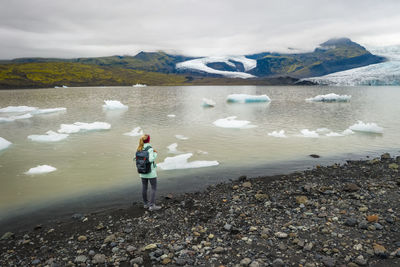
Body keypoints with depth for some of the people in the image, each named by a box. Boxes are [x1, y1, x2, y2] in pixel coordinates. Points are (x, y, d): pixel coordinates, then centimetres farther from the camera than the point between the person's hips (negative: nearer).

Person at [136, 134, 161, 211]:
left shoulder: (139, 149, 1)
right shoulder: (150, 149, -18)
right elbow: (151, 159, -27)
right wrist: (155, 153, -10)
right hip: (151, 171, -6)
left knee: (144, 187, 14)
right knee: (154, 188, 2)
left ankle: (145, 203, 25)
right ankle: (152, 205, -1)